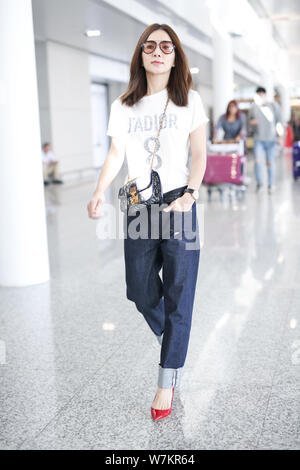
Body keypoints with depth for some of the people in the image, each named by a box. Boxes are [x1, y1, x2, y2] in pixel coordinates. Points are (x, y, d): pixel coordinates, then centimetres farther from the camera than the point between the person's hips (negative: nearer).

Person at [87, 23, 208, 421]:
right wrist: (100, 192, -9)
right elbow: (116, 154, 7)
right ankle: (170, 339, 37)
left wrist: (189, 195, -12)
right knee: (139, 290, 7)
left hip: (178, 204, -3)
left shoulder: (189, 100, 4)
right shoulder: (124, 106, 10)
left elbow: (199, 155, 2)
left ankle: (168, 381, 10)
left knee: (177, 295, -2)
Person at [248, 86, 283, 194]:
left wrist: (279, 136, 0)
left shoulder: (274, 106, 4)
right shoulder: (253, 108, 5)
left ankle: (271, 185, 17)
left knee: (270, 162, 4)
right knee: (257, 161, -13)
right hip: (259, 139, 0)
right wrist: (251, 122, -10)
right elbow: (250, 121, 15)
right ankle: (259, 182, 9)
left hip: (271, 139, 0)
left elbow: (279, 122, 7)